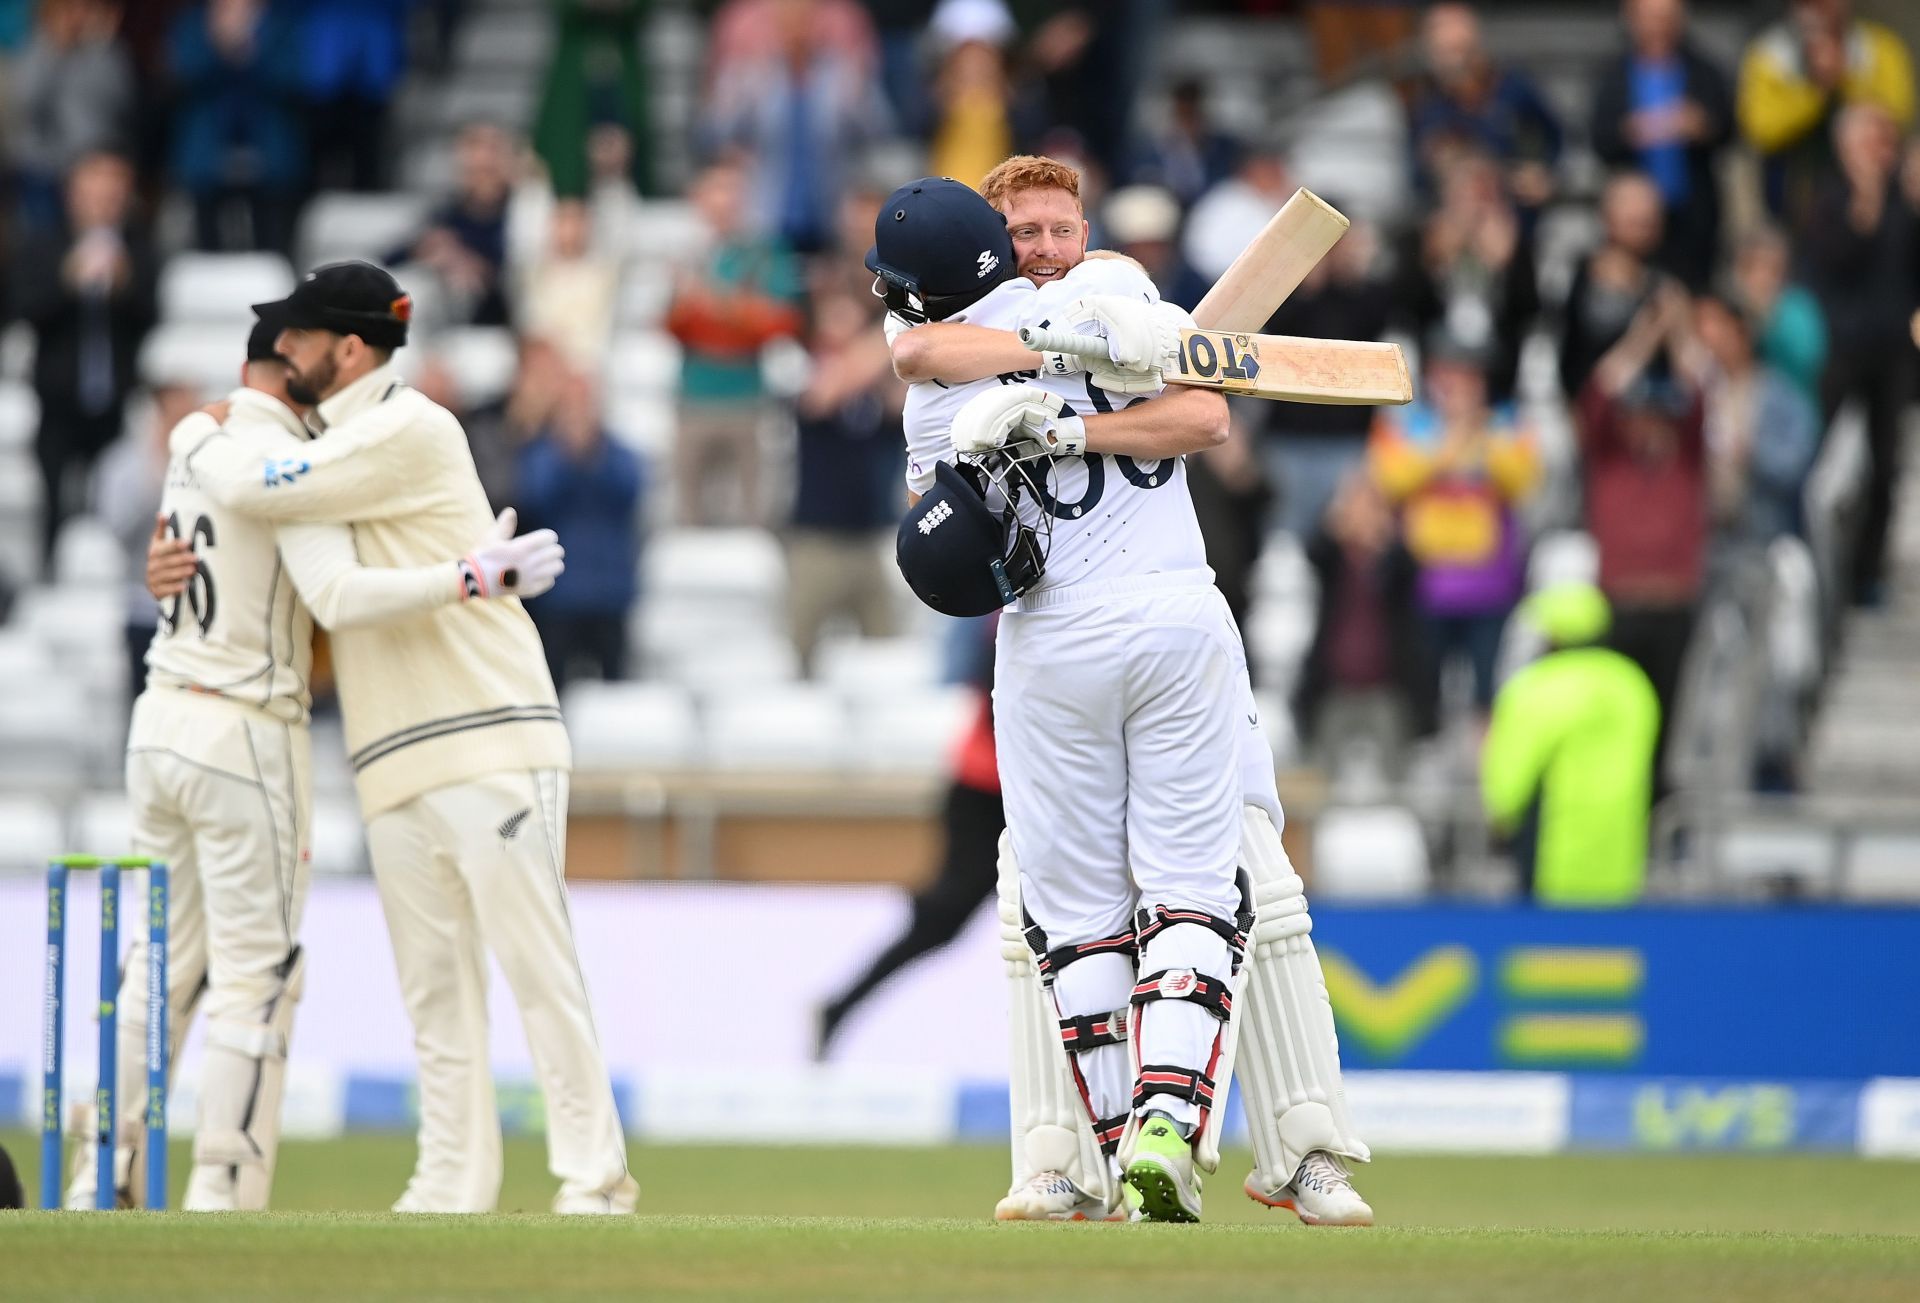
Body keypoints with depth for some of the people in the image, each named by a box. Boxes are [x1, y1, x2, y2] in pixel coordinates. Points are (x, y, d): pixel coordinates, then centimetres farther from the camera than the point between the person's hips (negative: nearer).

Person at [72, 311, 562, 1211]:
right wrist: (474, 577, -29)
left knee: (163, 966, 14)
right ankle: (223, 1200, -4)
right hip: (246, 738, -8)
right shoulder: (287, 462, -16)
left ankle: (103, 1182, 13)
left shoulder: (195, 442, 9)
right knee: (256, 977, -2)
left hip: (160, 723, 8)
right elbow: (340, 598, -29)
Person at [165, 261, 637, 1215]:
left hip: (489, 745, -9)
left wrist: (196, 437, 5)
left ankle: (594, 1178, -8)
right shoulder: (335, 448, 20)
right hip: (396, 771, 9)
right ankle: (453, 1186, 9)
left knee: (537, 963, -9)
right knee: (434, 987, 7)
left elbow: (253, 491, -15)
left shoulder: (409, 430, -9)